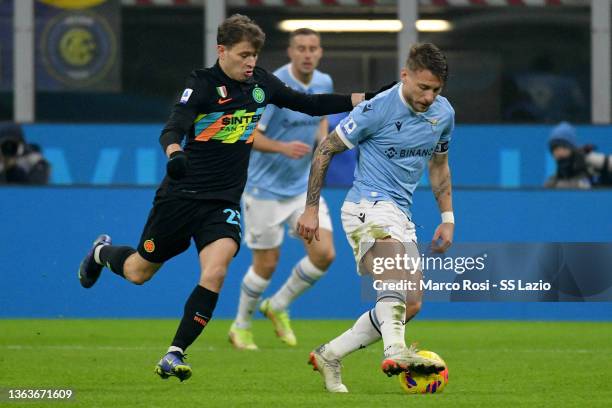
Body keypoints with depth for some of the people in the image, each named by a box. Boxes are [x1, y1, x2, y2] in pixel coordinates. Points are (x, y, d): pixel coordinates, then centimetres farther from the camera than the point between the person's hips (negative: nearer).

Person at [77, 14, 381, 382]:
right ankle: (102, 253, 48)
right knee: (138, 273, 11)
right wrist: (174, 151, -51)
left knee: (215, 273, -22)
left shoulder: (261, 83, 2)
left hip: (224, 203, 3)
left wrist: (363, 99, 5)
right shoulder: (203, 84, -14)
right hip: (182, 196, -3)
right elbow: (174, 127, -27)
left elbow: (309, 104, 13)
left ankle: (175, 355, -14)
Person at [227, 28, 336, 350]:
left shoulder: (323, 83, 0)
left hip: (304, 187, 6)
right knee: (267, 264, 2)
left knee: (324, 254, -7)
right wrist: (283, 148, -36)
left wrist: (323, 136, -1)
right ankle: (241, 326, 27)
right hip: (266, 188, -6)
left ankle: (278, 306, 18)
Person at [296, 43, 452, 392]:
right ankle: (396, 352, -58)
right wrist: (312, 209, -6)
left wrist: (448, 218, 17)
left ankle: (329, 356, 17)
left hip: (402, 215, 8)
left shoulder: (444, 113, 6)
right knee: (396, 269, -36)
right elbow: (325, 150, -5)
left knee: (411, 305, 6)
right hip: (369, 206, -8)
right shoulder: (378, 109, -13)